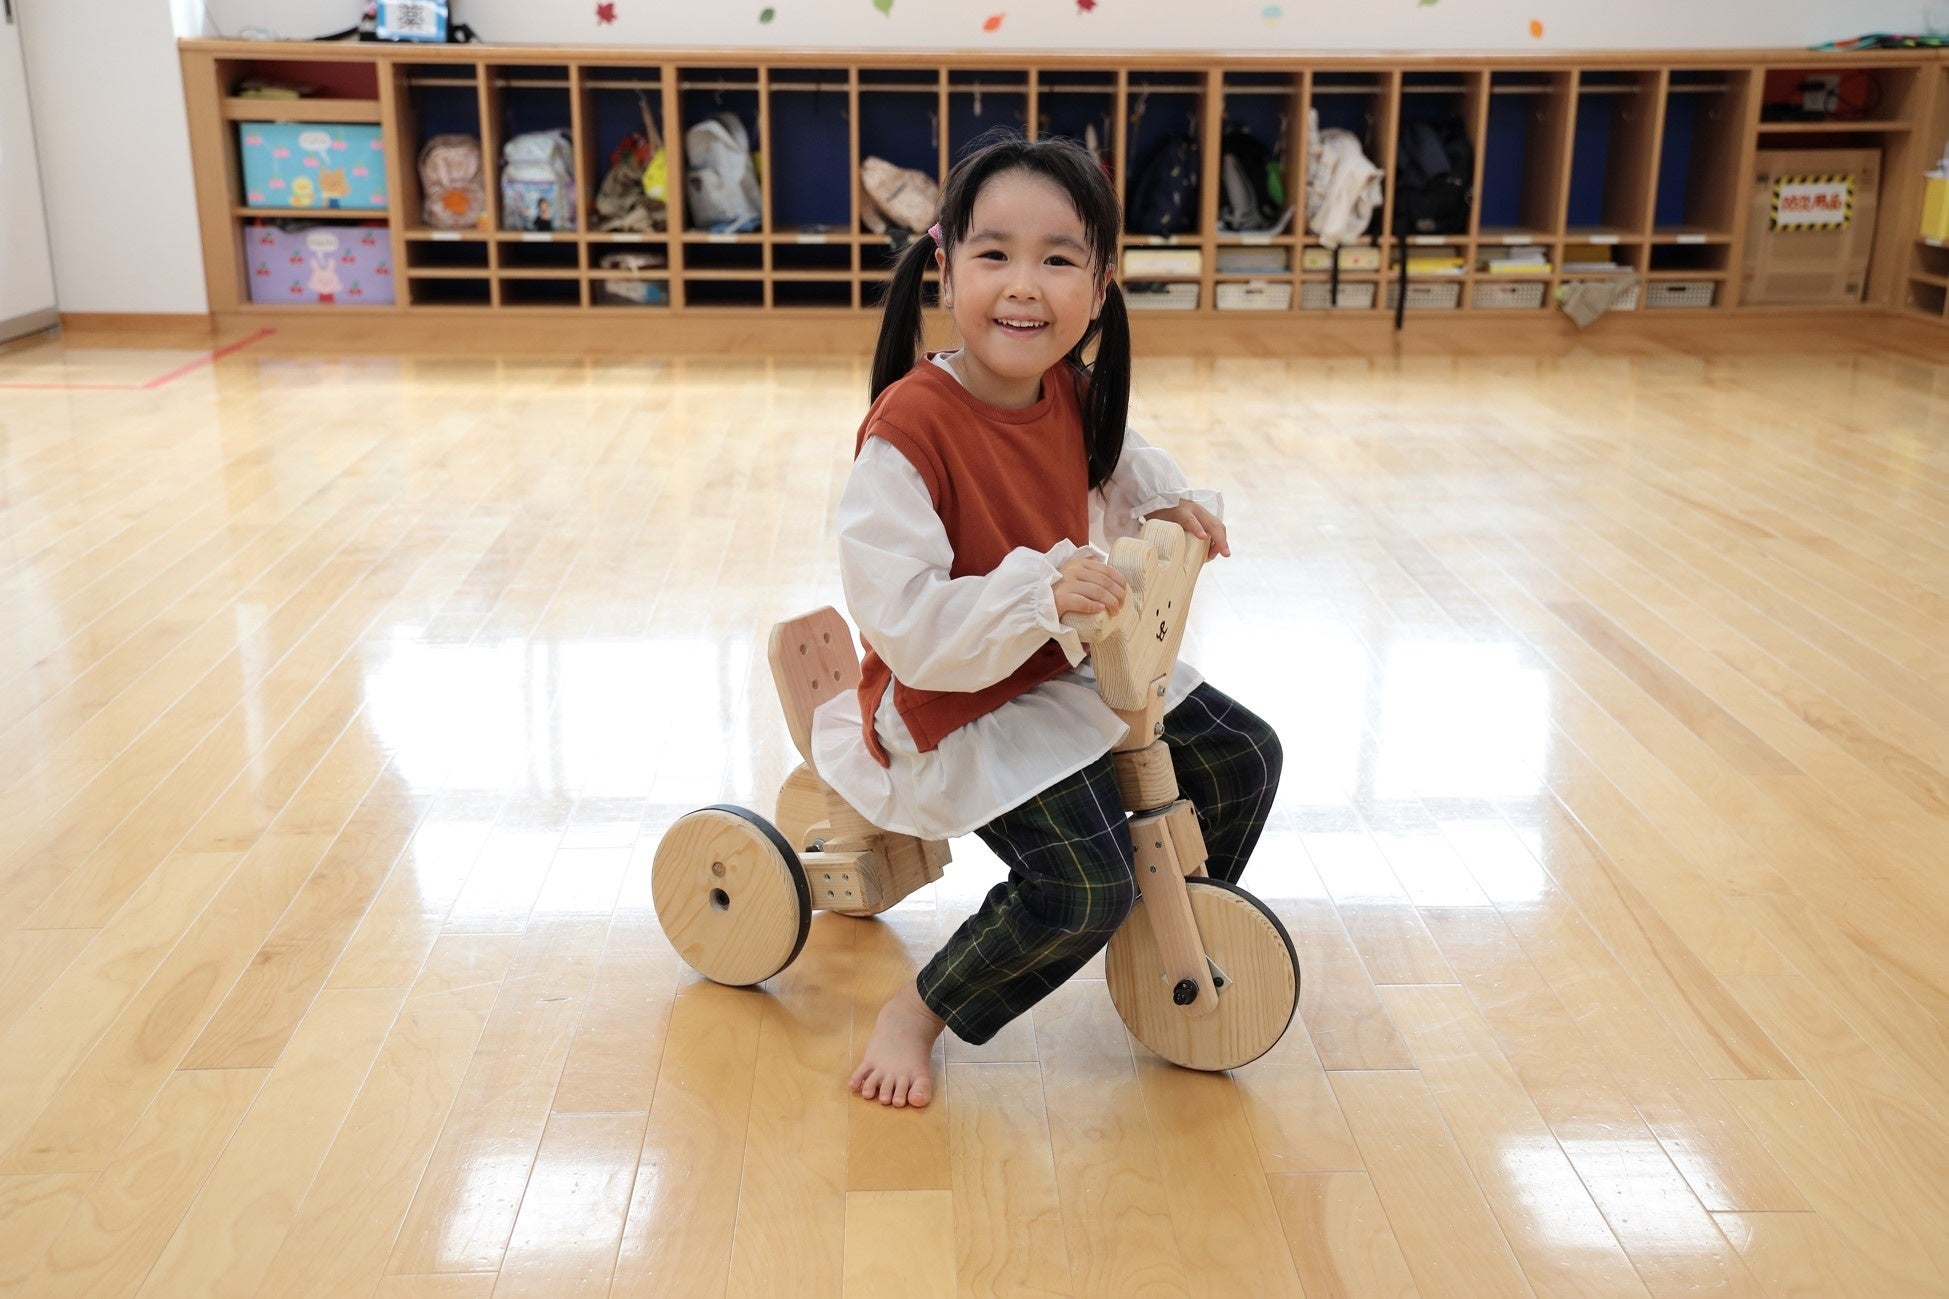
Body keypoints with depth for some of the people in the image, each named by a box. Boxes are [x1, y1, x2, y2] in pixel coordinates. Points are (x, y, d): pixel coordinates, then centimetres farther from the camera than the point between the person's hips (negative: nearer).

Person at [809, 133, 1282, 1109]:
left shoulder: (1072, 395, -4)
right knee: (1085, 882, -24)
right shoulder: (908, 428, -27)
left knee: (1243, 758, 9)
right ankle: (915, 1015, 2)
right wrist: (1036, 593, -40)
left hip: (1071, 663, 8)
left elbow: (1117, 462, 20)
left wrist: (1170, 501, -1)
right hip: (958, 705, -8)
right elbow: (902, 621, -30)